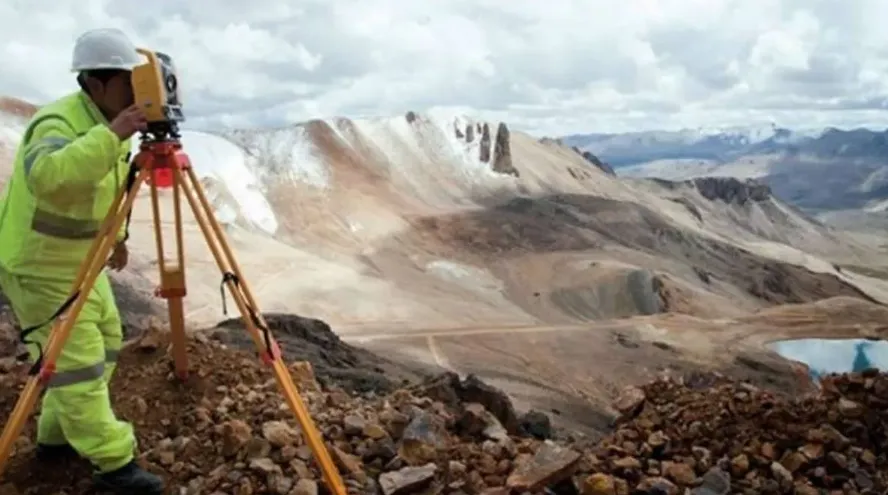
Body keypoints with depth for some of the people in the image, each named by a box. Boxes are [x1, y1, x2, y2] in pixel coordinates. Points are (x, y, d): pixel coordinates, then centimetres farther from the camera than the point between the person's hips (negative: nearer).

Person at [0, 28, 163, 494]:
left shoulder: (106, 120, 2)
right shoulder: (57, 122, -26)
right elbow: (47, 176, -49)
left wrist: (115, 234, 15)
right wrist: (110, 136, -49)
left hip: (80, 258, 10)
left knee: (104, 340, 16)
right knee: (77, 361, -7)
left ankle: (58, 433, 31)